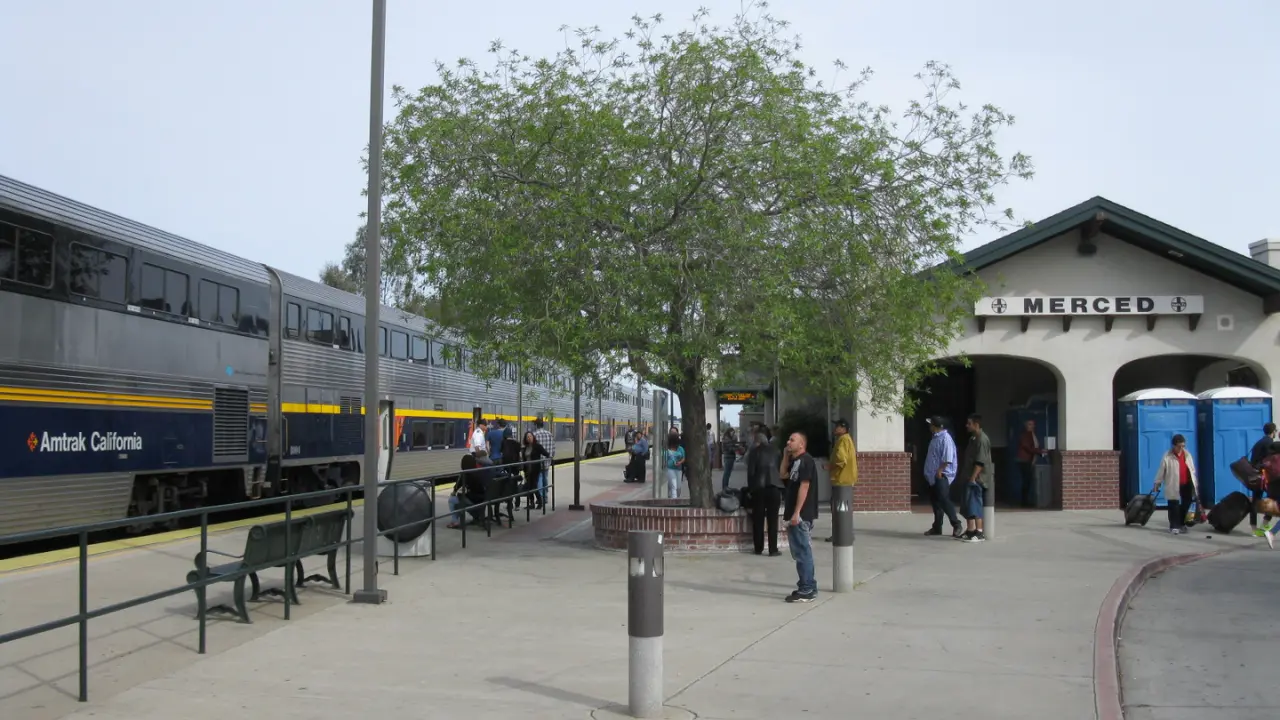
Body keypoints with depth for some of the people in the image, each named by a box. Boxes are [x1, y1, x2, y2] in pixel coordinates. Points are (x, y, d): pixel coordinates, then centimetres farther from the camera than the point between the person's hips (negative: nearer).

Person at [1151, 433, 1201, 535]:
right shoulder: (1168, 457, -9)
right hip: (1173, 486, -5)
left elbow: (1192, 470, 13)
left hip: (1187, 485, 5)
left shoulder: (1187, 455, 7)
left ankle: (1181, 524, 26)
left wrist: (1195, 484, 13)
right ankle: (1174, 526, 3)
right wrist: (1156, 484, -5)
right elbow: (1161, 472, -6)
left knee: (1186, 504, 10)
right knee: (1174, 507, -4)